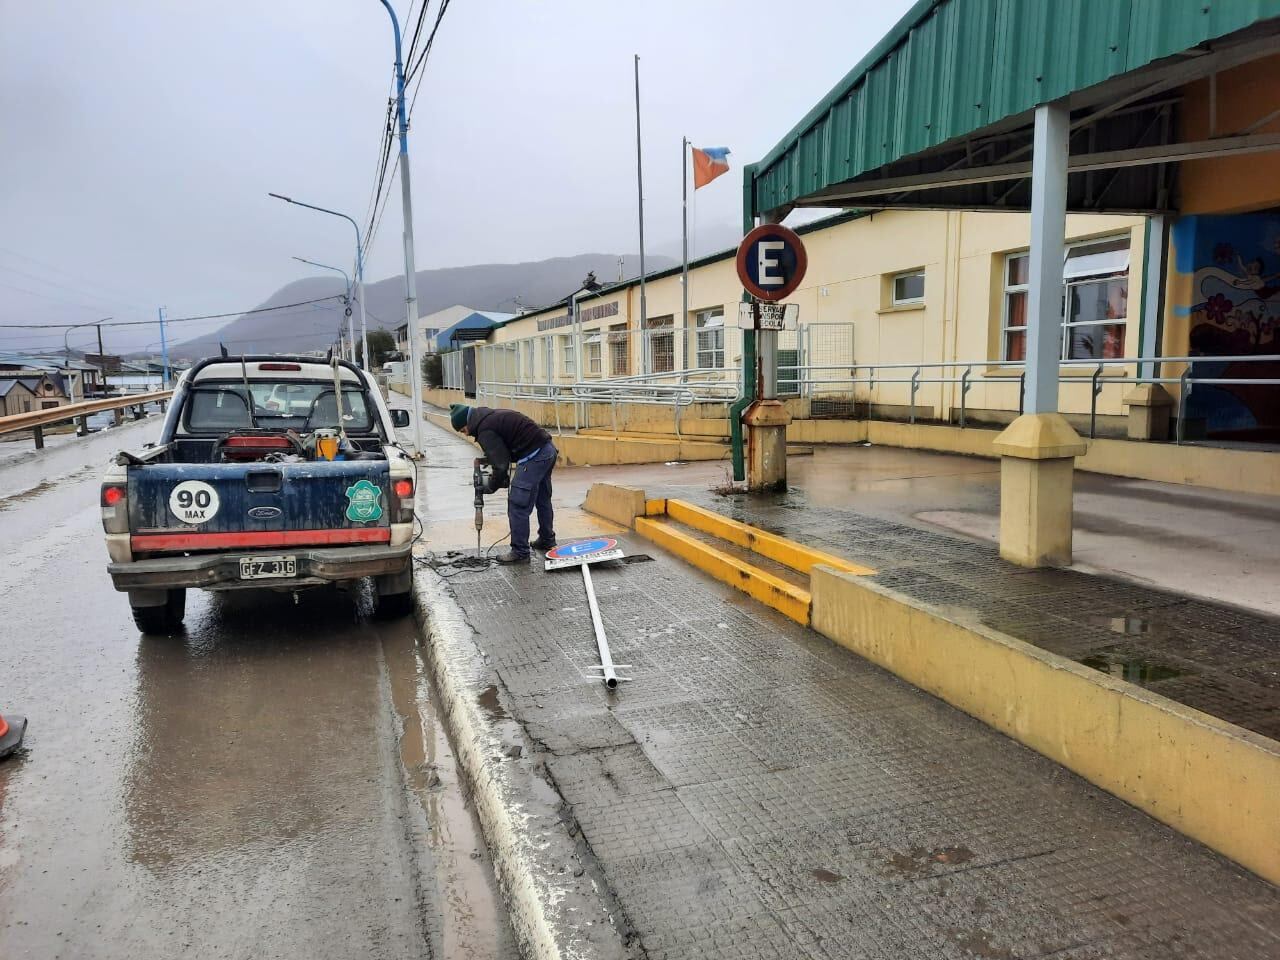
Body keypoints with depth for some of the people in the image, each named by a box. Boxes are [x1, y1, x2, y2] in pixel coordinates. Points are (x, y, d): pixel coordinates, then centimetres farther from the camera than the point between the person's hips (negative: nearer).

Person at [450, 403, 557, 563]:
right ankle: (547, 540, 39)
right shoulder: (491, 416, 17)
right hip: (549, 449, 10)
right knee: (543, 500, 24)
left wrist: (490, 486, 1)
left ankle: (520, 552, 5)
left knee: (518, 505, -2)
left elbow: (501, 465, -16)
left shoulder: (485, 429, -12)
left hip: (534, 457, -10)